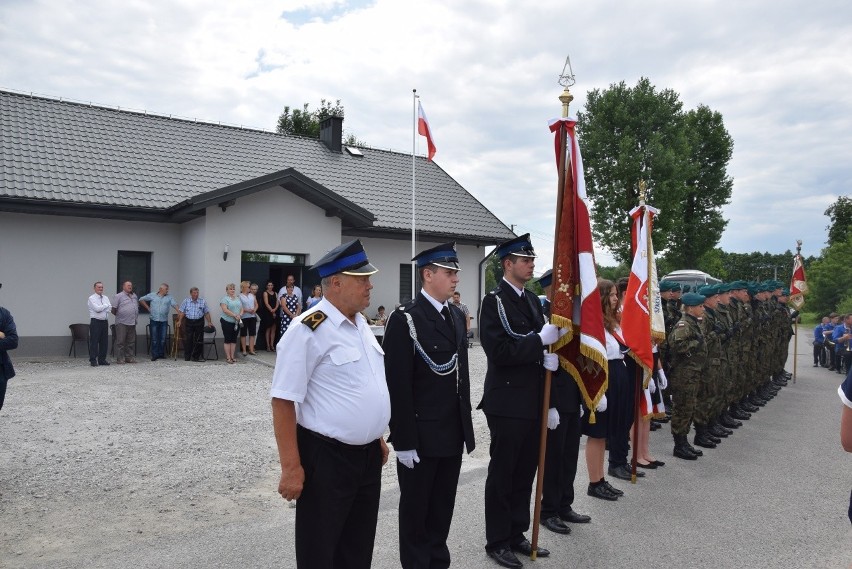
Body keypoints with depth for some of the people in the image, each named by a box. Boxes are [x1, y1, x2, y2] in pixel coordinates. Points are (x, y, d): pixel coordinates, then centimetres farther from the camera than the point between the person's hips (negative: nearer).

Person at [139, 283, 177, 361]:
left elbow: (175, 305, -5)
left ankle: (161, 354, 17)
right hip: (154, 320, -1)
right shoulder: (152, 295, 4)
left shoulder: (169, 297, 6)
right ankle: (155, 355, 4)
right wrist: (148, 308, 7)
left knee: (163, 339, 5)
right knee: (154, 339, 0)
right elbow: (141, 300, 13)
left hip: (164, 321, 1)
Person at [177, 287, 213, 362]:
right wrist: (179, 321, -4)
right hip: (189, 322, 0)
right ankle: (187, 357, 11)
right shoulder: (186, 301, 5)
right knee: (188, 339, 0)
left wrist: (209, 322, 0)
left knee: (198, 340, 1)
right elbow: (181, 312, 4)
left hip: (199, 322, 0)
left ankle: (196, 357, 10)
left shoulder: (203, 302, 4)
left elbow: (206, 313, 6)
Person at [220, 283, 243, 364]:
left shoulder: (237, 299, 15)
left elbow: (241, 308, 13)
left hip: (237, 322, 6)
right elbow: (225, 310, -18)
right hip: (227, 322, -6)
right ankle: (228, 357, 3)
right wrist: (235, 315, -22)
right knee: (227, 339, -1)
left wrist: (240, 315, -8)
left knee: (234, 339, 9)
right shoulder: (224, 299, -7)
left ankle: (232, 356, 14)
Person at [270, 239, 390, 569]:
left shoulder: (361, 324, 8)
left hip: (368, 454, 8)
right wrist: (292, 467, -20)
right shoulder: (309, 330, -19)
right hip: (326, 458, -8)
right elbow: (284, 400, -20)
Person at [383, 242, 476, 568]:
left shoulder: (457, 316, 9)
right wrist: (403, 440, -17)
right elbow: (397, 385, -17)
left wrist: (466, 425, 13)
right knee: (416, 507, 12)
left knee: (443, 505, 19)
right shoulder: (405, 319, -14)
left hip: (453, 433, 7)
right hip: (420, 435, -6)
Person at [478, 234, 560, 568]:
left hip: (532, 400, 7)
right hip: (508, 402, -7)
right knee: (502, 475, 6)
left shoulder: (532, 300, 11)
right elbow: (499, 352, -22)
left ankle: (516, 535, 31)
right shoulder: (494, 301, -12)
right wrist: (539, 340, -23)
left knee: (525, 473, 16)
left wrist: (548, 357, -4)